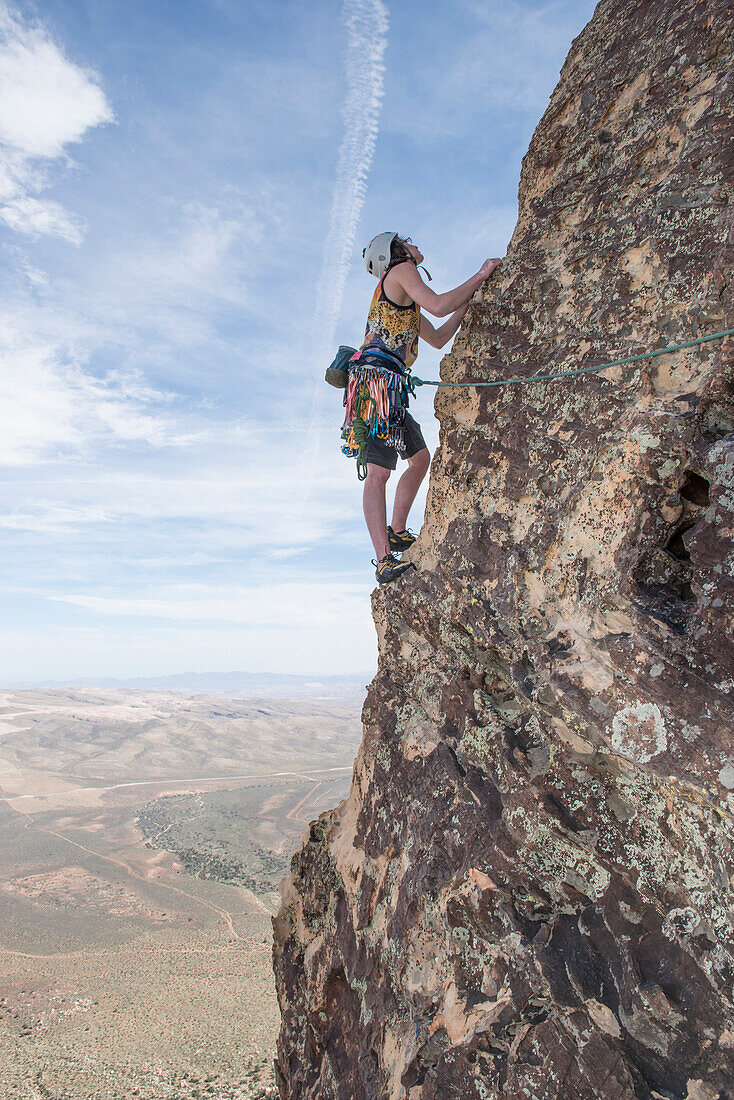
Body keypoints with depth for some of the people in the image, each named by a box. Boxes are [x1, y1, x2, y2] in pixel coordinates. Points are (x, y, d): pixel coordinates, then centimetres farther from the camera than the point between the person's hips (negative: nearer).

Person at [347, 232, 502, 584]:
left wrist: (469, 297, 30)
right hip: (377, 379, -10)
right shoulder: (400, 271, 4)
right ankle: (384, 560, -20)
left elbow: (439, 338, 34)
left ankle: (396, 531, 20)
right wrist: (480, 276, 0)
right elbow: (438, 306, -11)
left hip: (390, 389, 10)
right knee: (378, 473, -16)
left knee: (421, 458, 15)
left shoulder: (408, 302, 32)